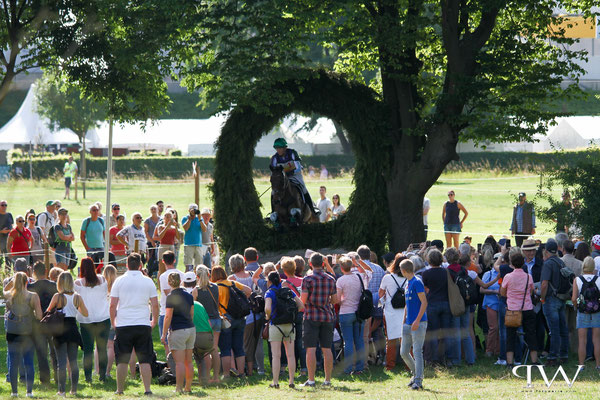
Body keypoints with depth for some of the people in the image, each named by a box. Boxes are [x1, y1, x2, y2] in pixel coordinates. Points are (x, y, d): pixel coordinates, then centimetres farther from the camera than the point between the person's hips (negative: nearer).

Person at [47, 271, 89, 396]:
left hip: (60, 330, -3)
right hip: (73, 329, 3)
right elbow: (85, 313, 5)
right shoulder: (77, 297, -2)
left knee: (62, 361, -1)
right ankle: (74, 389, 11)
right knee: (73, 361, 10)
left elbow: (48, 311, -1)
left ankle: (62, 389, -4)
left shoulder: (57, 297, -10)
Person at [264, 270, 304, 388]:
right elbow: (301, 306, 2)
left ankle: (275, 382, -4)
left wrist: (267, 317, -4)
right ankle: (291, 381, 8)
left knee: (276, 355, -2)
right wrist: (292, 312, 13)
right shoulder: (289, 291, 6)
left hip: (276, 325, -4)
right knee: (290, 355, 7)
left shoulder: (270, 293, -8)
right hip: (290, 325, 4)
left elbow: (268, 308, -23)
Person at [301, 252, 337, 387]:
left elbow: (303, 300, -13)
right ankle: (328, 380, 5)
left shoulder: (308, 279, -8)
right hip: (327, 317, 4)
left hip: (311, 317, -4)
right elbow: (335, 299, 10)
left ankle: (311, 380, -9)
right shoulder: (331, 279, 6)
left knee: (311, 349, -5)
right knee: (326, 349, 6)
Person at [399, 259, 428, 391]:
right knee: (404, 352, 10)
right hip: (408, 324, 9)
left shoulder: (417, 282, -11)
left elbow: (424, 302, -16)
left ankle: (418, 381, -8)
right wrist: (404, 322, 22)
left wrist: (417, 320, -21)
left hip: (418, 324, -9)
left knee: (417, 352, -9)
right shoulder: (408, 284, 16)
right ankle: (415, 374, 26)